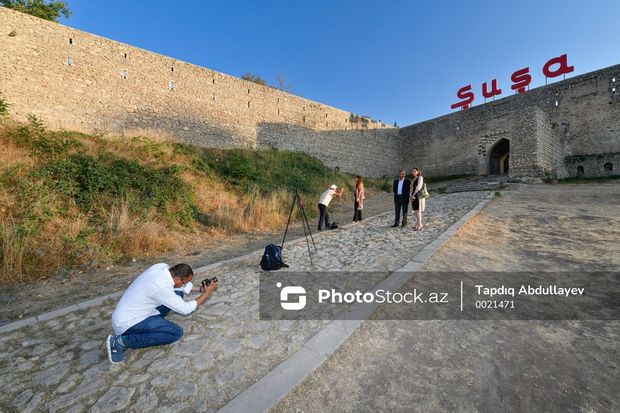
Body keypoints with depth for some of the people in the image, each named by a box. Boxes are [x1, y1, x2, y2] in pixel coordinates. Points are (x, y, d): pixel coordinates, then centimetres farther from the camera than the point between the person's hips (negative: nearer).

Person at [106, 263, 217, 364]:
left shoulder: (162, 267, -11)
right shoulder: (162, 287, -32)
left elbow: (181, 286, 9)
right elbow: (185, 309, -18)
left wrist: (201, 289, 3)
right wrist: (207, 292, -12)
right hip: (127, 323, -8)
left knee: (178, 292, 1)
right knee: (176, 332, -17)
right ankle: (122, 341, -9)